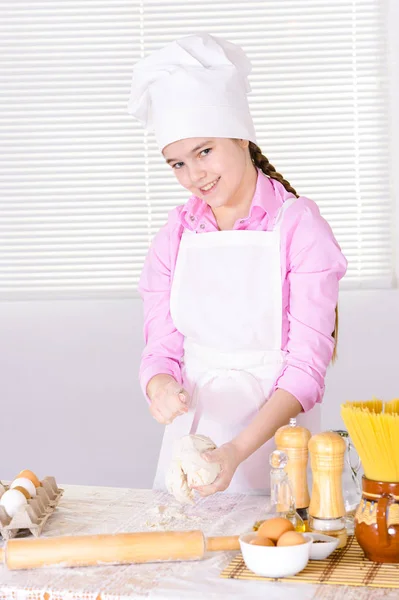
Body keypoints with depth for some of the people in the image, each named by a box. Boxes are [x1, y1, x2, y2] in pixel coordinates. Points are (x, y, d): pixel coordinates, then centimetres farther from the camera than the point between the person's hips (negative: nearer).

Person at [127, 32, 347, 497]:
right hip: (194, 431, 4)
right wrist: (161, 387, -21)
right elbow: (161, 349, 3)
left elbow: (306, 369, -15)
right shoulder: (175, 236, 2)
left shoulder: (299, 225, -12)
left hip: (277, 425, -3)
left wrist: (237, 451, -27)